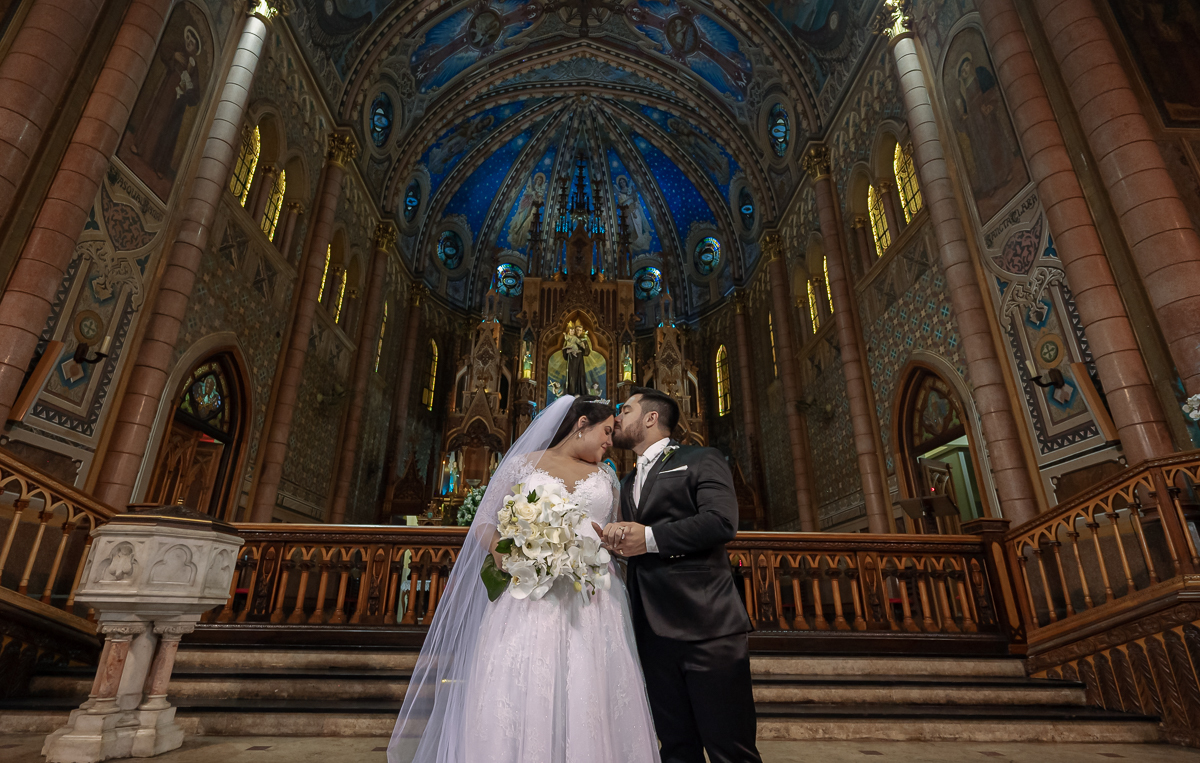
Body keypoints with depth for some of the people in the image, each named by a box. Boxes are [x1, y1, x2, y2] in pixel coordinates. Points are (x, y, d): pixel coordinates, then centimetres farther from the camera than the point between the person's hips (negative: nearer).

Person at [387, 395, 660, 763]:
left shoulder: (606, 475, 17)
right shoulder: (523, 464, 7)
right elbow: (484, 522, 6)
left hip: (590, 603, 3)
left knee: (588, 705, -3)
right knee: (518, 699, -7)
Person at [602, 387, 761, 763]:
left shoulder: (702, 460, 1)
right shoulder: (629, 484, 24)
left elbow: (722, 521, -15)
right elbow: (632, 542, 22)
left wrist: (651, 538, -14)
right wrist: (616, 539, -2)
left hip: (707, 626, -6)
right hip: (654, 631, 6)